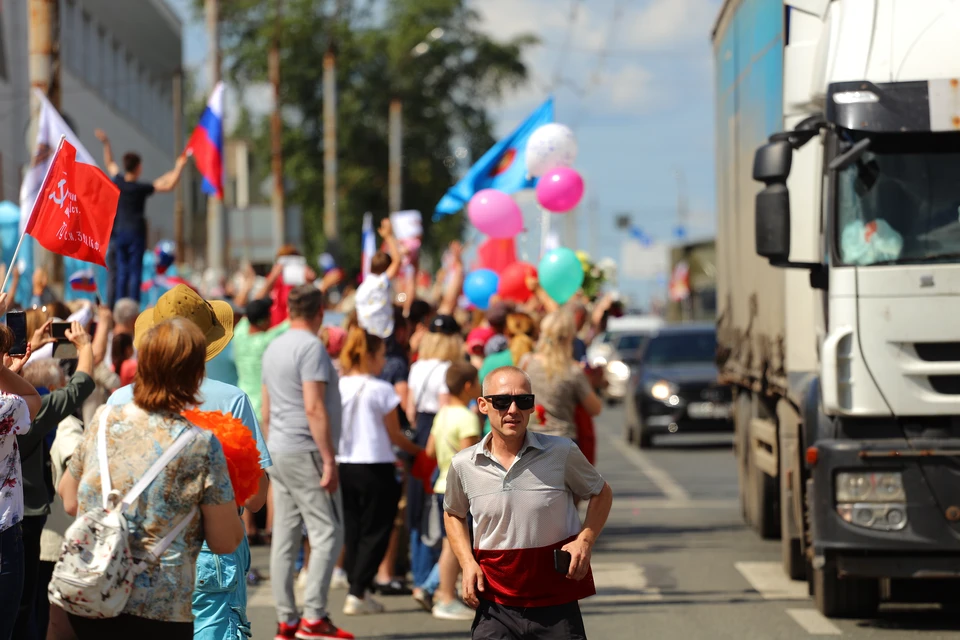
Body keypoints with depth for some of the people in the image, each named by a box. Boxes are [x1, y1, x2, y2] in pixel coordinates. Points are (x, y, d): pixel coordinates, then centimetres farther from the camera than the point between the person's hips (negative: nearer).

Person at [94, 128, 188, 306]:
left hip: (119, 233, 5)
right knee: (135, 272, -4)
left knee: (121, 272, 9)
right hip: (136, 233, -5)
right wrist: (179, 167, -2)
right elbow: (169, 185, -11)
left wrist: (106, 143, 26)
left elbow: (110, 164, 19)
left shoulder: (118, 182, -1)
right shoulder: (141, 188, -14)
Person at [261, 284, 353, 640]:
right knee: (328, 533, -6)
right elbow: (314, 408, -19)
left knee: (285, 537, 7)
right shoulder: (311, 347, -12)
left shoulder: (273, 348, 14)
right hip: (305, 452, -9)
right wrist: (329, 460, -18)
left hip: (278, 452, 9)